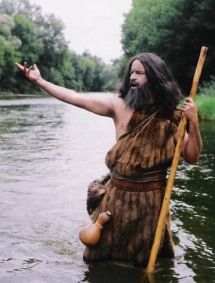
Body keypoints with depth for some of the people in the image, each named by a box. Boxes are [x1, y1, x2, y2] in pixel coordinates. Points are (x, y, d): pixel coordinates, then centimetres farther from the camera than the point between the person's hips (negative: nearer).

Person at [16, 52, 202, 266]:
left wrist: (193, 123, -20)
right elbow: (76, 98, -3)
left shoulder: (171, 117, -6)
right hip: (117, 195, 1)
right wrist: (39, 81, -2)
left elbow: (192, 158, -6)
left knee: (145, 264, 16)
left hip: (149, 199, -1)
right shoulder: (120, 106, -4)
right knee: (101, 259, 14)